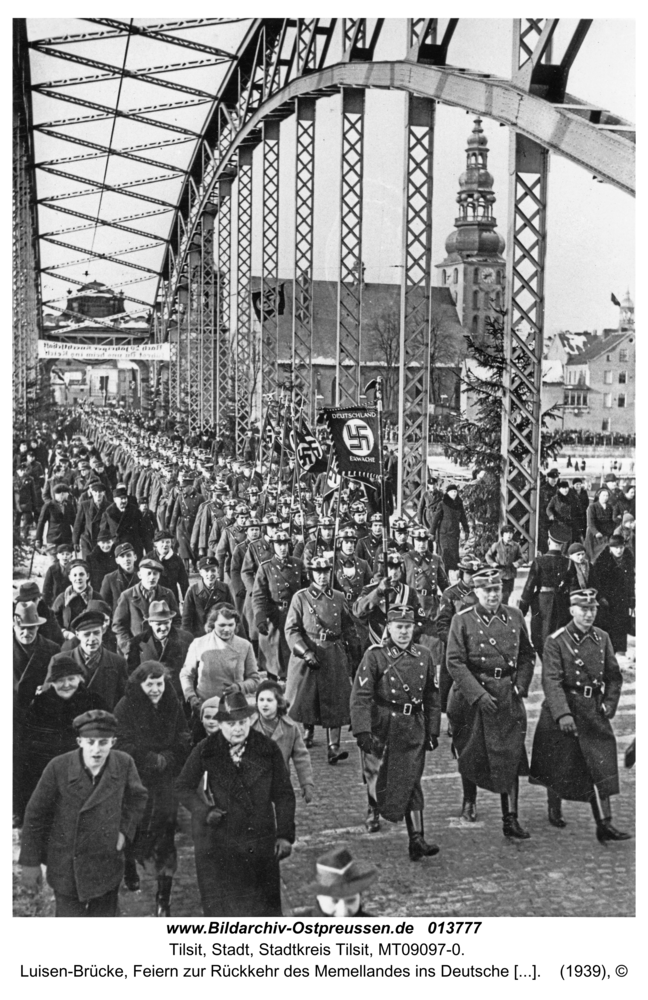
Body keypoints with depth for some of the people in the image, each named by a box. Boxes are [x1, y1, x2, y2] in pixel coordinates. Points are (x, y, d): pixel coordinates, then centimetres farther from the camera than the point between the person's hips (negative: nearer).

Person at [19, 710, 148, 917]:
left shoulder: (124, 764, -10)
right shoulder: (58, 767, -17)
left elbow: (138, 797, 10)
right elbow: (35, 814, -7)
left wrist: (124, 829, -3)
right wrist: (30, 862, -4)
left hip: (107, 867, 2)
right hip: (66, 867, -2)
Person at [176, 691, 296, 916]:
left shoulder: (268, 749, -2)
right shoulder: (205, 751, -3)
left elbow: (283, 794, 4)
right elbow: (184, 787, 7)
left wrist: (285, 835, -1)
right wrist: (204, 811, -9)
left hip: (260, 842, 1)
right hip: (218, 844, -1)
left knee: (265, 905, 6)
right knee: (221, 905, 2)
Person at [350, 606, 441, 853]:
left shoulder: (424, 656, 6)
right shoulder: (375, 655, -7)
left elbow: (432, 697, 13)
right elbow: (360, 696, -13)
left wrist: (432, 731, 10)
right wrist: (362, 731, -21)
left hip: (414, 729, 2)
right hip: (383, 728, -2)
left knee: (411, 782, -2)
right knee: (378, 776, 10)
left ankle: (417, 840, -5)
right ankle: (373, 810, 42)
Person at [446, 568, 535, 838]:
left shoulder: (514, 616, 5)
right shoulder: (462, 620, -6)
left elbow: (527, 655, 14)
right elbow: (454, 662, -10)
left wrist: (520, 686, 0)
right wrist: (479, 694, -17)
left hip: (508, 694, 2)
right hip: (471, 694, -2)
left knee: (510, 756, -2)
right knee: (471, 755, 10)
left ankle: (510, 819, 1)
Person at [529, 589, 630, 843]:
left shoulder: (602, 638, 4)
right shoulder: (556, 641, -11)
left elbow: (613, 675, 13)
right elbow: (551, 680, -20)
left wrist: (610, 703, 0)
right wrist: (562, 714, -30)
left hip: (594, 710, 4)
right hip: (562, 710, -3)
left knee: (602, 766, -4)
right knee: (558, 765, 9)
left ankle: (604, 824, -3)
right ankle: (554, 810, 33)